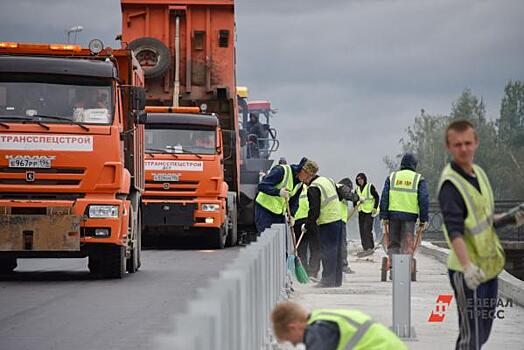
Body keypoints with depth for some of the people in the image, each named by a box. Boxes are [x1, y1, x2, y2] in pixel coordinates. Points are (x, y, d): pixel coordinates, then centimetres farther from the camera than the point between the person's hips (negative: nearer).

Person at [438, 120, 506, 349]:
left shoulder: (479, 172, 8)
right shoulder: (450, 184, -19)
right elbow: (454, 230, -29)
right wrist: (467, 266, -39)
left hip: (489, 267, 9)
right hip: (468, 273, -9)